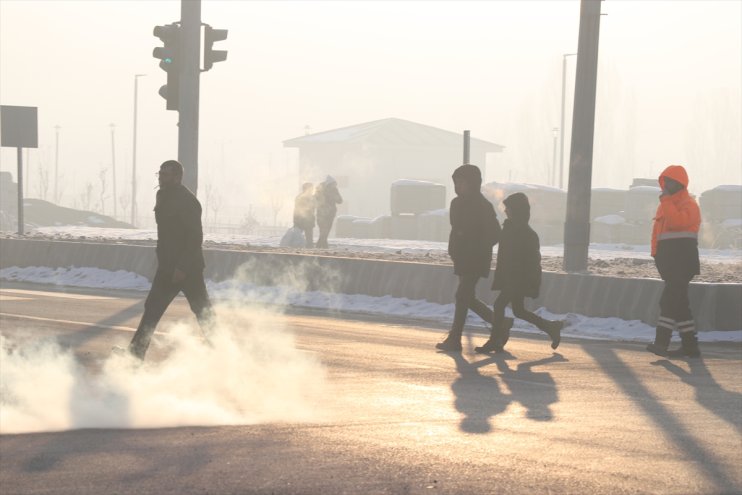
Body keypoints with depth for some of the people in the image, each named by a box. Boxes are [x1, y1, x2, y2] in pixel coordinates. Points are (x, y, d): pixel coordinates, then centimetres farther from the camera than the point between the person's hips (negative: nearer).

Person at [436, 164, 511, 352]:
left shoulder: (483, 206, -13)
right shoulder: (457, 203, 10)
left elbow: (494, 235, -12)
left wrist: (476, 248, -18)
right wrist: (454, 250, 7)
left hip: (476, 260, -9)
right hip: (462, 259, 9)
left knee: (462, 296, -9)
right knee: (468, 298, 11)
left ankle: (454, 340, -5)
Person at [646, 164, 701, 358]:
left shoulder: (689, 204, -7)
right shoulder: (665, 204, 20)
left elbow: (678, 222, -27)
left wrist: (666, 200, -20)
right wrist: (657, 254, 18)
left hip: (682, 260, -9)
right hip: (668, 260, 10)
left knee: (669, 300, -15)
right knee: (679, 302, 9)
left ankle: (662, 342, -18)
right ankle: (690, 346, 13)